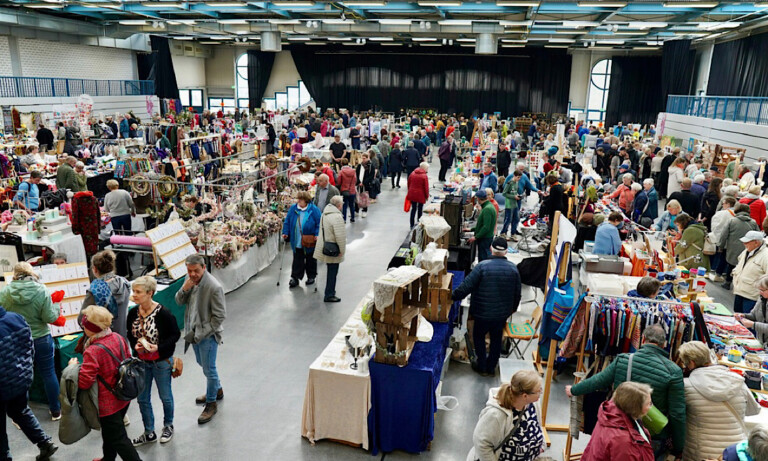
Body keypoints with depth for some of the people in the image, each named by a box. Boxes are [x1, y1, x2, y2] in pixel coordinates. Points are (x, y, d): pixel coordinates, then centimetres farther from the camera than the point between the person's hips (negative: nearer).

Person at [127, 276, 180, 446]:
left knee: (165, 396, 14)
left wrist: (158, 347, -26)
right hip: (142, 361, 5)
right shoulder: (133, 313, -6)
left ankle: (168, 426, 39)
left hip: (161, 362, -5)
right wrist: (135, 345, -13)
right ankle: (149, 433, 33)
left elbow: (175, 334, -14)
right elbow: (130, 335, 8)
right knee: (142, 398, 14)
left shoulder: (163, 313, -22)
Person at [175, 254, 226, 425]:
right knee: (202, 363, 25)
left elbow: (220, 316, -22)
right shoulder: (190, 280, -4)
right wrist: (184, 289, -17)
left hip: (208, 334, -8)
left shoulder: (214, 287, -27)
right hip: (194, 330, 8)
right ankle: (217, 390, 48)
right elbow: (179, 302, 5)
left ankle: (211, 403, 26)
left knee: (209, 369, 6)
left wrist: (200, 334, -20)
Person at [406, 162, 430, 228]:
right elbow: (426, 187, -12)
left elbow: (408, 183, 11)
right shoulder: (424, 176, -13)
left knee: (413, 209, 12)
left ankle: (412, 225, 14)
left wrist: (409, 192, 23)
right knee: (420, 209, 12)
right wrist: (427, 196, 0)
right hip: (420, 195, -5)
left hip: (412, 194, 5)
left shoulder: (413, 173, 3)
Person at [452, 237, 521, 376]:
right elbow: (517, 292, 6)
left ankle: (482, 366, 24)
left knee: (478, 336, 18)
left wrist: (453, 296, -5)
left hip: (483, 313, -3)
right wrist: (513, 308, 22)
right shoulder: (513, 268, -6)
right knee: (496, 339, 21)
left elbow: (466, 286, -20)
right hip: (503, 313, 4)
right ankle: (491, 367, 30)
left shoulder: (482, 266, -20)